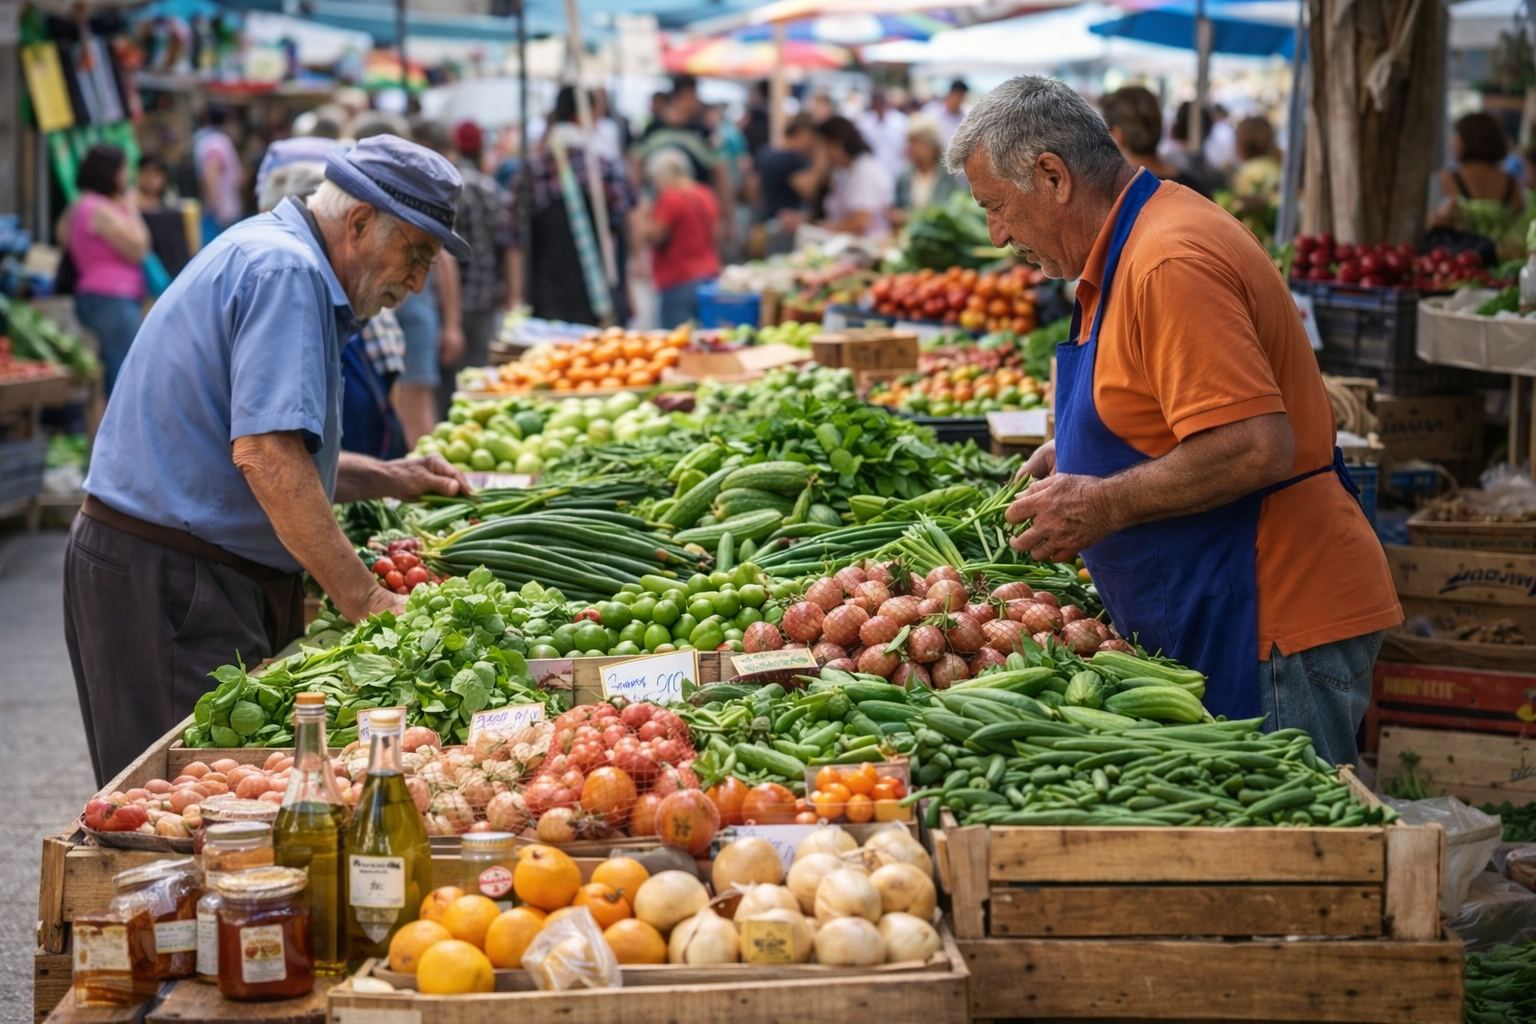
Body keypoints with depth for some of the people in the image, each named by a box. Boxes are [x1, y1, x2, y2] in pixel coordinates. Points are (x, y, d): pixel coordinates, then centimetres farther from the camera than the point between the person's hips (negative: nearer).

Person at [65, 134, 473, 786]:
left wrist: (386, 479, 21)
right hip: (173, 586, -10)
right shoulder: (287, 272, -14)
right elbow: (265, 454, -24)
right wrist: (362, 598, -22)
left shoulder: (266, 253, 19)